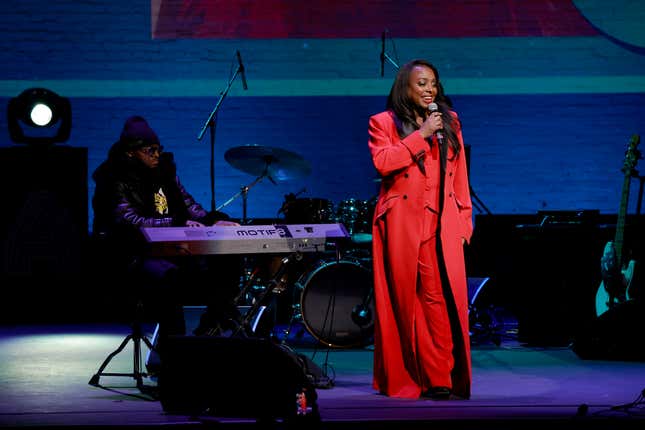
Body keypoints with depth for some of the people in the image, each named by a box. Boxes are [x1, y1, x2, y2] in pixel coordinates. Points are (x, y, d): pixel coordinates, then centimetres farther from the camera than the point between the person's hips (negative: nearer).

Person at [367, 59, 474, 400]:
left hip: (442, 224, 2)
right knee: (406, 301, -2)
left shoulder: (450, 122, 19)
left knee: (443, 299, -9)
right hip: (402, 224, -2)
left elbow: (460, 176, 19)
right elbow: (382, 161, -11)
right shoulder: (383, 122, 8)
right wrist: (421, 135, -11)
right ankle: (407, 377, 4)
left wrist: (464, 219, 12)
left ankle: (440, 378, -9)